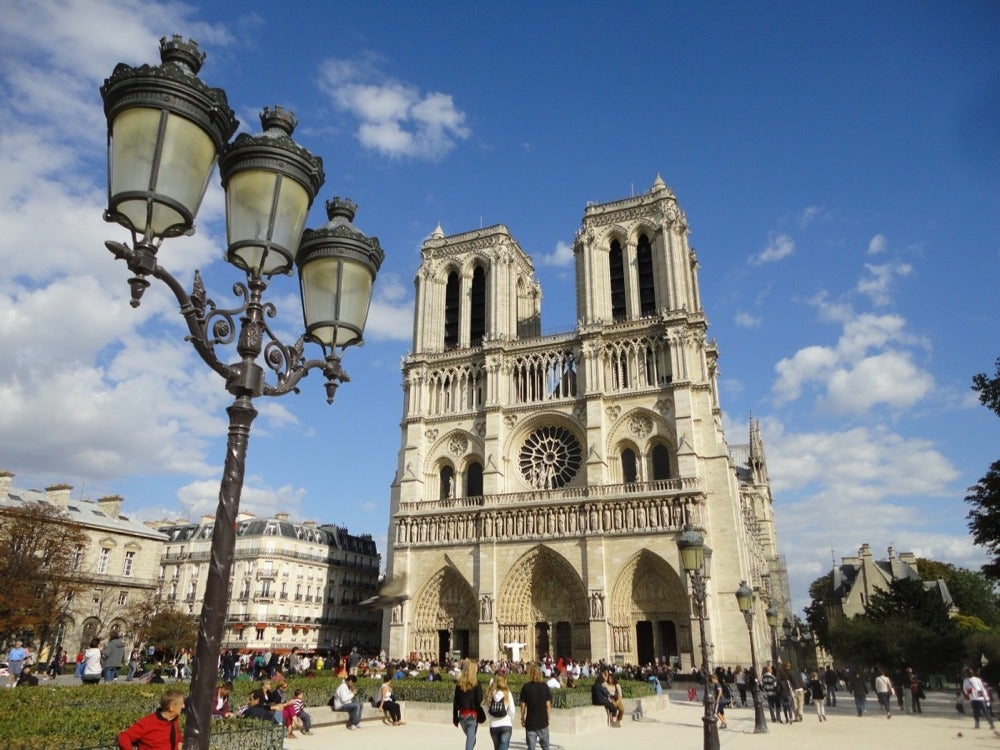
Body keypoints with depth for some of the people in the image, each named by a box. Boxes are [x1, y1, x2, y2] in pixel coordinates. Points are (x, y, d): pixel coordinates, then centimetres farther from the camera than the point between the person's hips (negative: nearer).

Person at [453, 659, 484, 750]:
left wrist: (455, 718, 11)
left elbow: (455, 702, 5)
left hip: (462, 715, 4)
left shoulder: (459, 683, 3)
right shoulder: (476, 683, -9)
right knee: (471, 740, 1)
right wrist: (481, 716, 0)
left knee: (470, 738, 22)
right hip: (473, 715, -4)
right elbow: (479, 701, -12)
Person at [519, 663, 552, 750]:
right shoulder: (545, 686, -4)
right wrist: (548, 718, 10)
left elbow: (523, 705, -5)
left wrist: (522, 718, 8)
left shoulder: (526, 687, -7)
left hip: (530, 722, -1)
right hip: (543, 722, 1)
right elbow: (548, 705, -2)